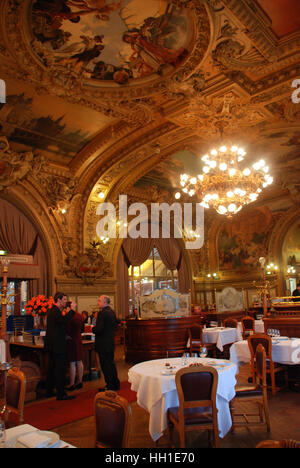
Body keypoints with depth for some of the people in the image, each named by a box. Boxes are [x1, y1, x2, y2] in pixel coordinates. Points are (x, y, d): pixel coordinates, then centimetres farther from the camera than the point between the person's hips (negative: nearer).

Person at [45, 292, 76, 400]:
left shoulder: (52, 310, 15)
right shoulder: (55, 311, -17)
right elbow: (64, 320, -34)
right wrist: (72, 310, -27)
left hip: (51, 345, 11)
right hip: (58, 345, -11)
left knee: (52, 369, 17)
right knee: (61, 369, -6)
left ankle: (49, 391, 26)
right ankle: (61, 394, -3)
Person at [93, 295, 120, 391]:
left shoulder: (102, 313, -20)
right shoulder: (112, 312, 10)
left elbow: (98, 329, -23)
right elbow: (115, 325, 17)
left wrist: (93, 329, -3)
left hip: (103, 343, -9)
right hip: (111, 341, 10)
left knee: (105, 365, 1)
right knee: (111, 363, 18)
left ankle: (110, 386, 8)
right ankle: (115, 384, 27)